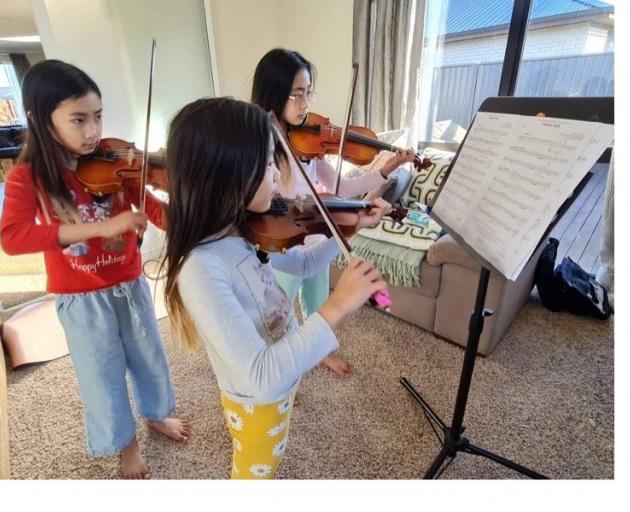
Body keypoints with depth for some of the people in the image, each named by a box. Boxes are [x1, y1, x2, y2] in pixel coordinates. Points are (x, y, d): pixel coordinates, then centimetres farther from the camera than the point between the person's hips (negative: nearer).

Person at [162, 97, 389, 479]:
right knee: (253, 473, 25)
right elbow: (262, 378, -39)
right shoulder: (201, 269, -36)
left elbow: (303, 264, 6)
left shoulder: (247, 233, -12)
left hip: (283, 382, 7)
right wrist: (337, 308, -42)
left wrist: (353, 228, -2)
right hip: (256, 402, -7)